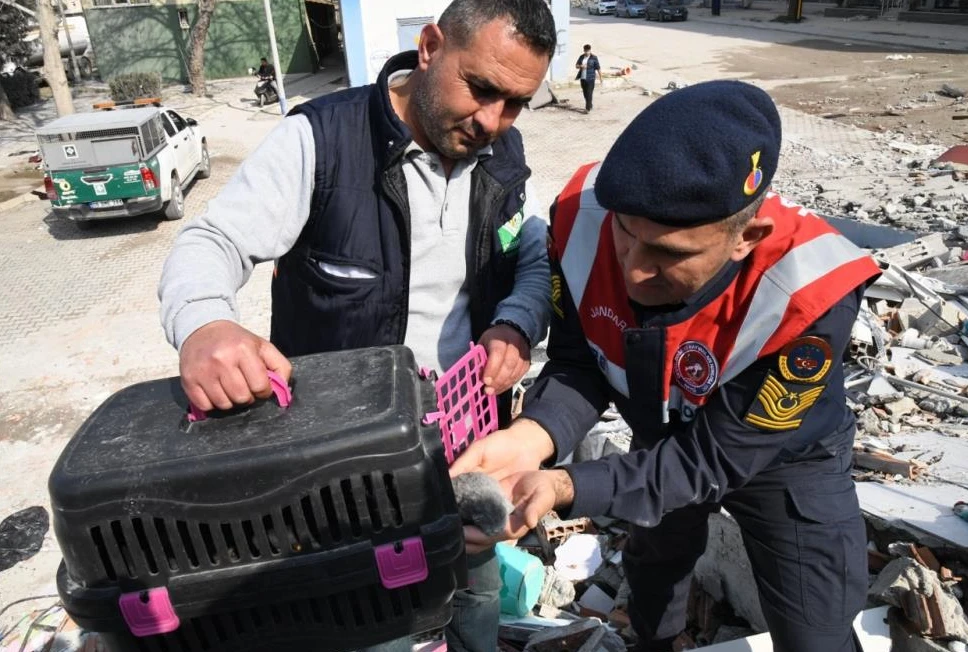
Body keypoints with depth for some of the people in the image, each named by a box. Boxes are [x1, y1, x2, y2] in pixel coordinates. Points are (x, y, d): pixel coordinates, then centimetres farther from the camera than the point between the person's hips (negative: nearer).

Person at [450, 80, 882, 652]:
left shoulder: (808, 300, -41)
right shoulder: (585, 217, -31)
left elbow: (712, 458, -33)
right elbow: (578, 364, -20)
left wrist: (563, 489, -44)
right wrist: (532, 437, -41)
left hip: (786, 460, -3)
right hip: (664, 434, 4)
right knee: (653, 567, 29)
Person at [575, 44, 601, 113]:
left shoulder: (594, 58, -5)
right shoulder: (581, 57, 9)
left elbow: (598, 68, -5)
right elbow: (576, 65, 10)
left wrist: (600, 77, -6)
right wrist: (581, 66, -13)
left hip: (590, 79, -6)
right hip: (582, 78, 6)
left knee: (589, 93, -9)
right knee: (585, 93, 13)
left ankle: (587, 108, -11)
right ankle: (590, 105, 31)